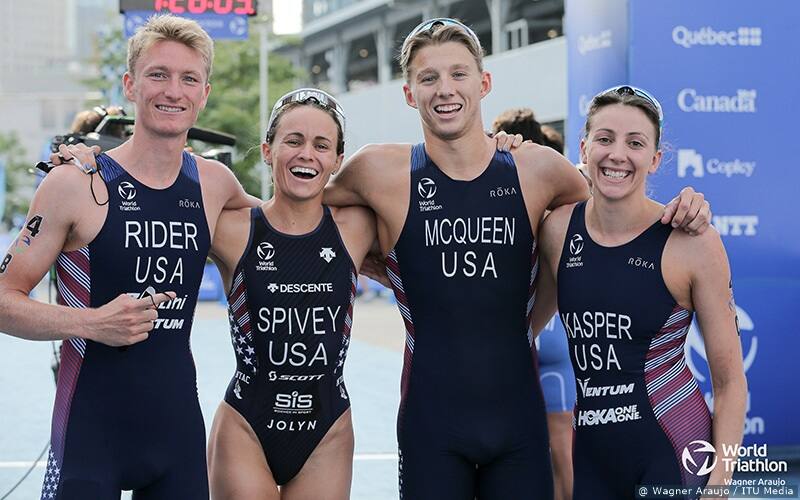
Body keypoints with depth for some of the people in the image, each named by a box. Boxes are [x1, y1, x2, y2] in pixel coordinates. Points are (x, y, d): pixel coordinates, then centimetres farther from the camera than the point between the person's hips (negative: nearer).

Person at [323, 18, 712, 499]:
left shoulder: (538, 169, 0)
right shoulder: (382, 171, -5)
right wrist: (389, 270, 3)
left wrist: (680, 209, -3)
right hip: (430, 421, -1)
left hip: (519, 418, 2)